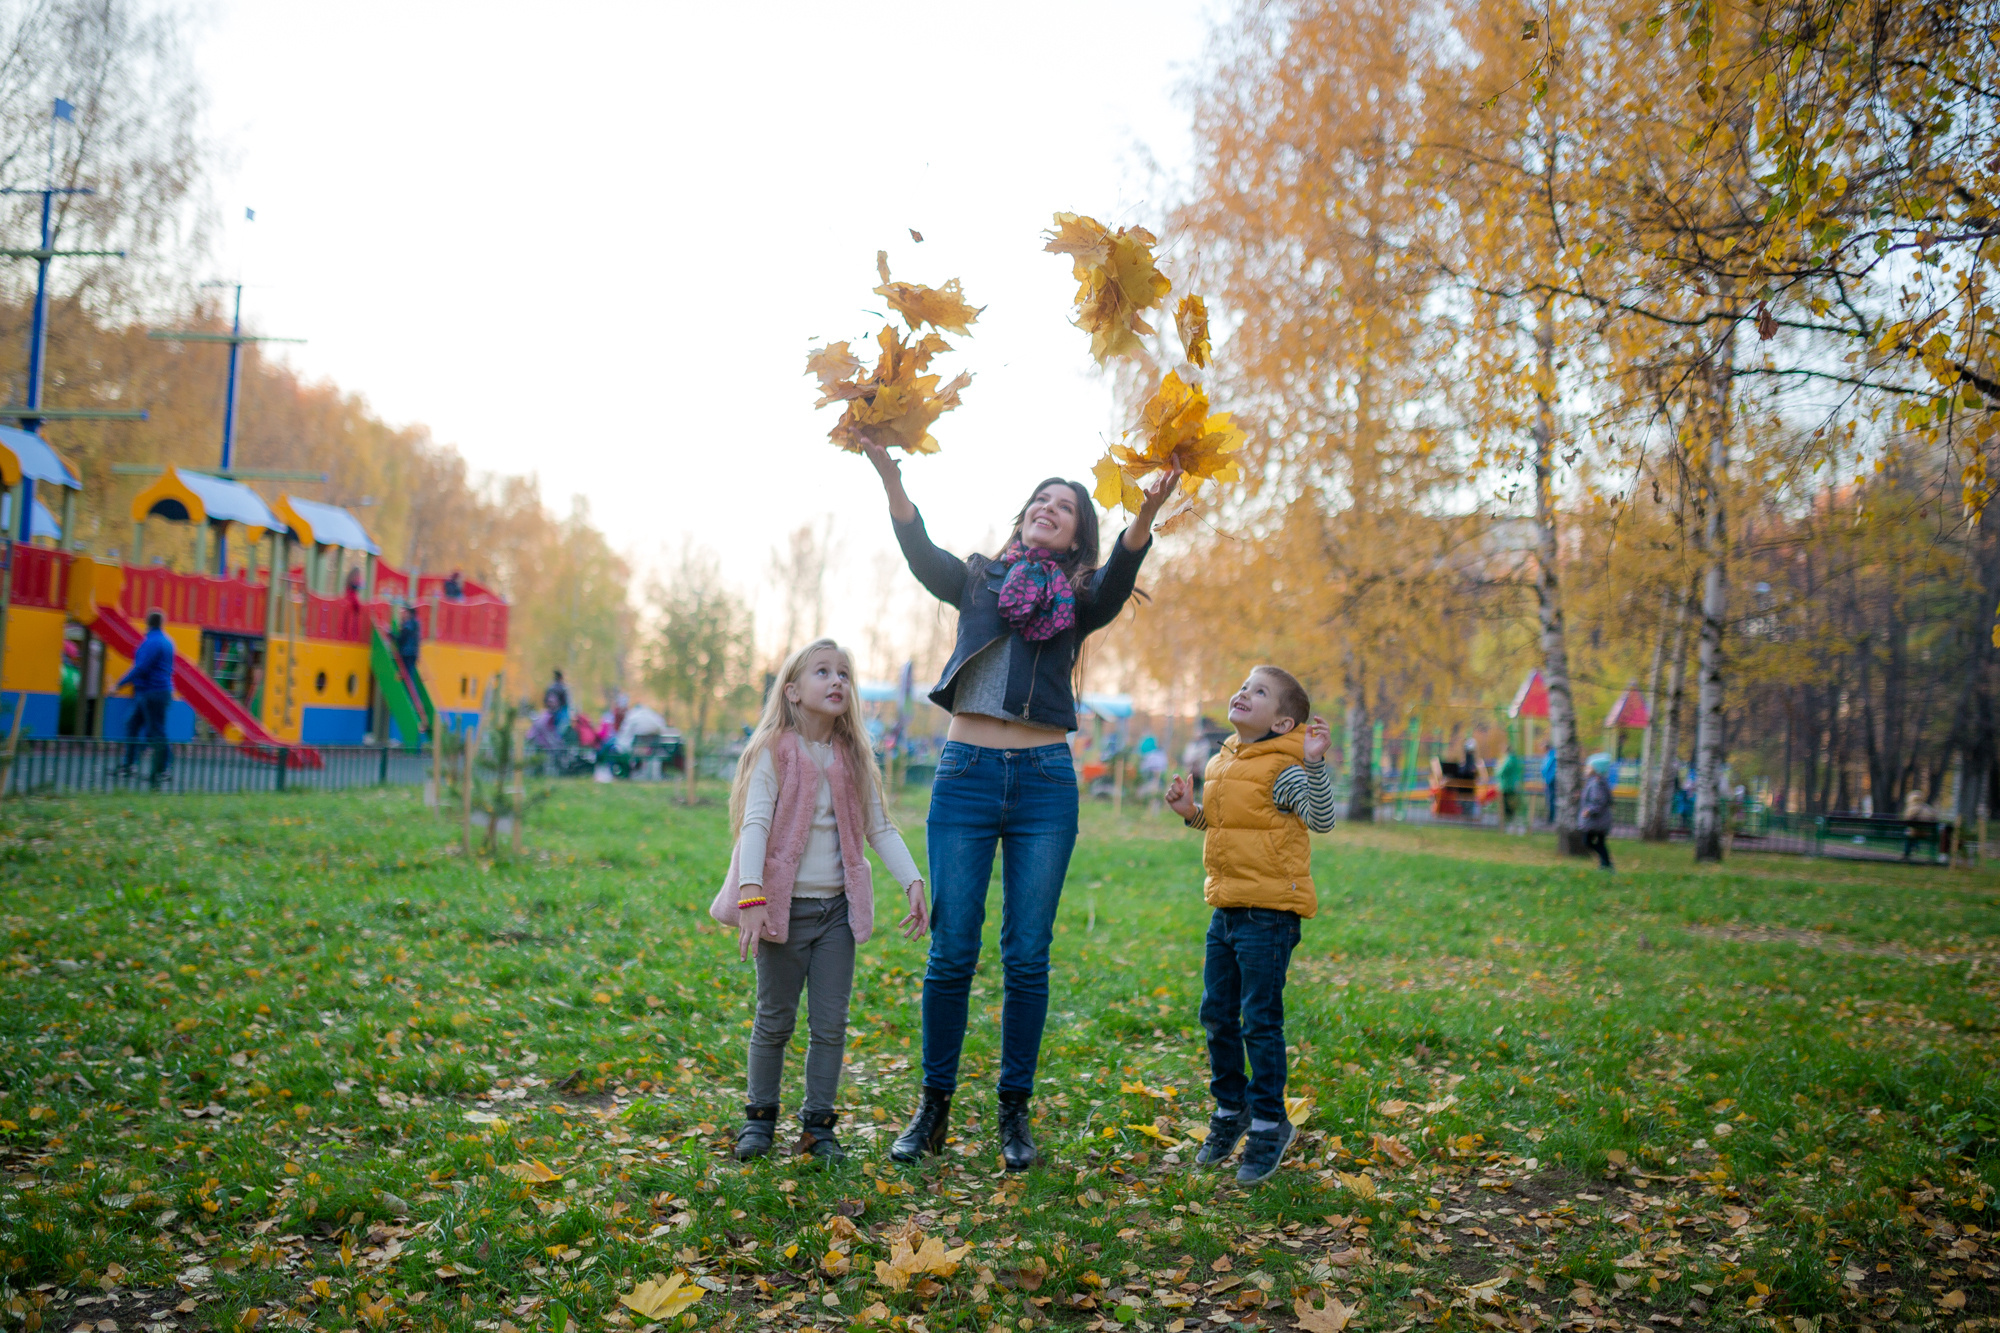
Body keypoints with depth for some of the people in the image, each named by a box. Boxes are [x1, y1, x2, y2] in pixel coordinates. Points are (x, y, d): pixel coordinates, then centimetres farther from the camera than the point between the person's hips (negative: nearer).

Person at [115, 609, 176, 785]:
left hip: (152, 693, -10)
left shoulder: (151, 642, -15)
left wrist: (119, 684, -12)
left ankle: (159, 771, -3)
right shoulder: (166, 641, 14)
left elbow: (141, 668, -19)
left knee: (156, 731, -6)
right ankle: (129, 765, 18)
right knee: (133, 724, 14)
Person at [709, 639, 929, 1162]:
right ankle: (760, 1117, 24)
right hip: (784, 907, -4)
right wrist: (750, 894, -28)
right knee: (774, 1022, 8)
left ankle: (818, 1124, 18)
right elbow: (754, 824, -16)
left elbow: (880, 830, 7)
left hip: (837, 908, 4)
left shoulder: (854, 758, 6)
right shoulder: (774, 751, -7)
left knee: (831, 1025, 6)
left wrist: (914, 883, -4)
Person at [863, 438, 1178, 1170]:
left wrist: (1145, 516, -32)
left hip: (1045, 781, 0)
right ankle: (933, 1108, 15)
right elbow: (922, 554, -6)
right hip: (966, 773, 0)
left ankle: (1014, 1113, 15)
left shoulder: (1079, 601, 10)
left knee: (1026, 957, 3)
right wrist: (890, 479, -24)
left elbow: (1118, 578, -12)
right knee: (951, 952, 2)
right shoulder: (977, 581, 12)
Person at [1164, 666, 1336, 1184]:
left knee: (1260, 1021, -2)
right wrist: (1191, 811, 9)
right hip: (1226, 908, 8)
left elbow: (1321, 819, -26)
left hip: (1269, 912, -8)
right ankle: (1230, 1109, 32)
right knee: (1217, 1017, 14)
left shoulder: (1282, 769, -13)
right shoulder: (1221, 764, 12)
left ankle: (1269, 1125, 13)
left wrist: (1314, 763, -36)